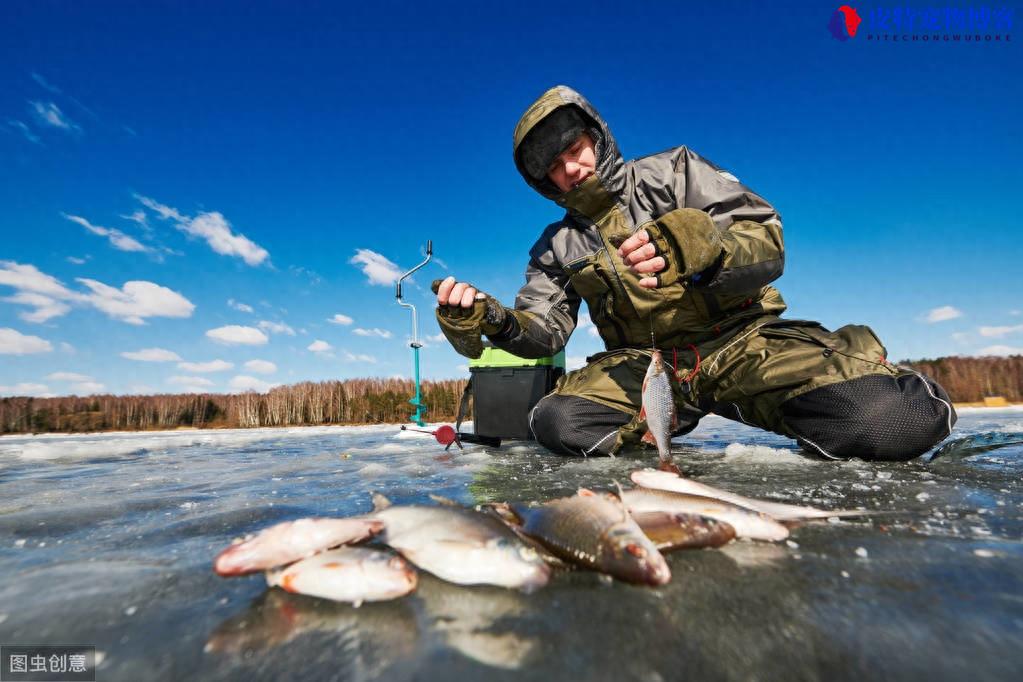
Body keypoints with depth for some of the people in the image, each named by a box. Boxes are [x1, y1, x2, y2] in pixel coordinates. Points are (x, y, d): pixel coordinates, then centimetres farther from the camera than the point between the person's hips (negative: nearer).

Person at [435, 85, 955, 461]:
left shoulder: (673, 171, 4)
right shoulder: (558, 247, 13)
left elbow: (768, 246, -6)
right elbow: (541, 332, 4)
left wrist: (695, 249, -29)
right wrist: (484, 320, -17)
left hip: (739, 342, -2)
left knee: (890, 423, -26)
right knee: (558, 422, -26)